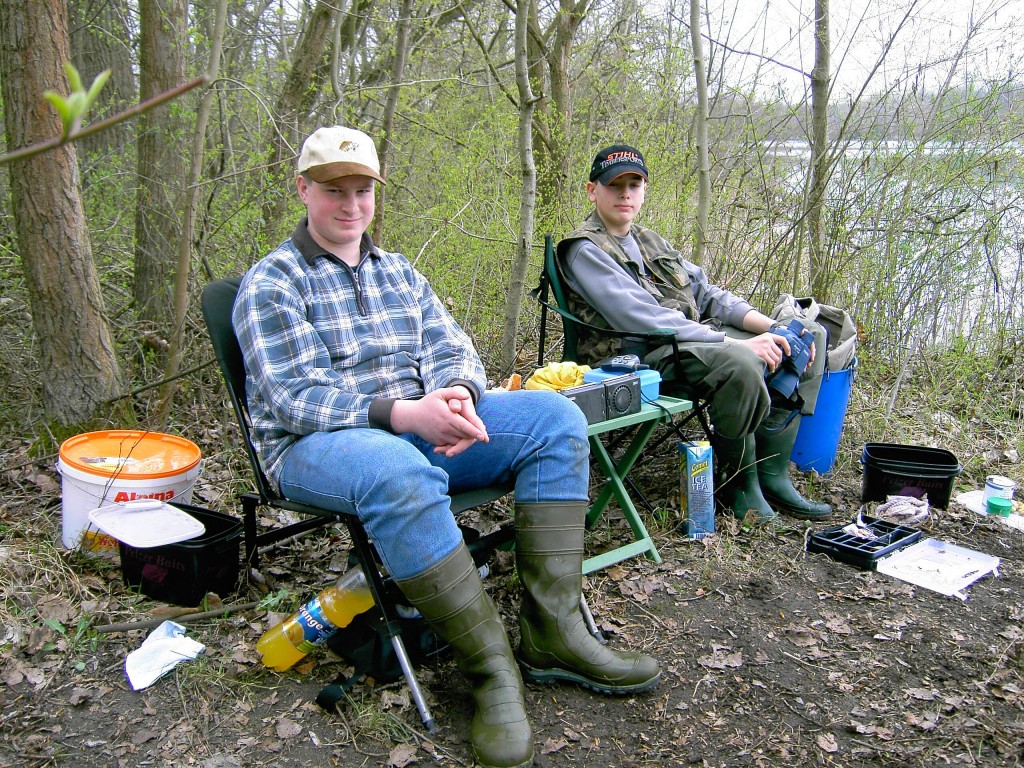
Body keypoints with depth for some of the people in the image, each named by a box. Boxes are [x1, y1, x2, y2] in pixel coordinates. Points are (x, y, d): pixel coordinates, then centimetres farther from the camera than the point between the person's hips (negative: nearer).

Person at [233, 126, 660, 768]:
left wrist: (457, 395, -17)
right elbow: (297, 396, -14)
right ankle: (491, 666, -28)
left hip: (418, 428, 7)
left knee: (556, 418, -12)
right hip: (316, 446, -6)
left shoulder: (399, 272, 18)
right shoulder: (271, 283, -2)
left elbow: (451, 349, 9)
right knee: (399, 473, -42)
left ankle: (551, 633, -17)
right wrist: (402, 413, -29)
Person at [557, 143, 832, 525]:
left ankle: (771, 473, -1)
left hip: (695, 334, 9)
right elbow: (645, 319, -19)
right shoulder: (585, 250, -8)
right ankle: (737, 481, -10)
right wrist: (738, 344, -23)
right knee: (739, 364, -35)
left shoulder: (649, 241, 21)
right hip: (641, 355, -9)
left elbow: (704, 292, 17)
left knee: (809, 336, 3)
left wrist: (772, 327, 1)